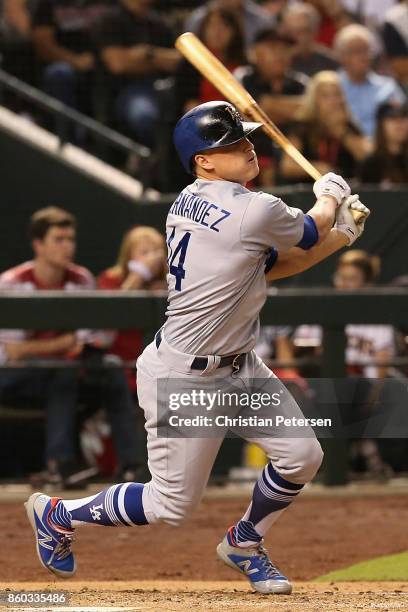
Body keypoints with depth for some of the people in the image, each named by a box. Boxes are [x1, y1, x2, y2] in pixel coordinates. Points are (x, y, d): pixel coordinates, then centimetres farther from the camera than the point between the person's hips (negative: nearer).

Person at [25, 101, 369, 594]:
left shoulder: (187, 202, 4)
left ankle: (243, 544, 30)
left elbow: (270, 265, 11)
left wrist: (340, 236, 7)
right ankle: (58, 515, 23)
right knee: (172, 504, 3)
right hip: (185, 380, -9)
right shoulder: (255, 211, -24)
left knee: (302, 457, 6)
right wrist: (331, 198, 17)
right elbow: (308, 233, -3)